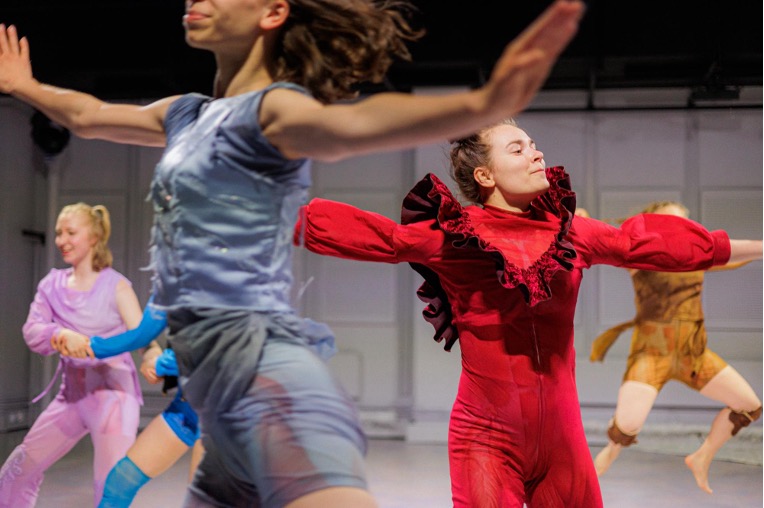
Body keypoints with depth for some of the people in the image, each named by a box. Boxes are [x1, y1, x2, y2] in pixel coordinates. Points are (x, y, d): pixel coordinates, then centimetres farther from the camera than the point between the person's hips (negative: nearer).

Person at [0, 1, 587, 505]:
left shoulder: (274, 109, -7)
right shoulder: (187, 115, 21)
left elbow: (349, 122, -30)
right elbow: (87, 115, 40)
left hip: (261, 364, -10)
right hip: (213, 365, 10)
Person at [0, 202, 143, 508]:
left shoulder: (115, 286, -8)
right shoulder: (52, 284, 5)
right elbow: (32, 331, -6)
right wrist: (60, 335, -29)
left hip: (113, 395, -5)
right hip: (72, 394, 6)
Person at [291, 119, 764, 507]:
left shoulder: (568, 230, 6)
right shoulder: (452, 236, -6)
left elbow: (641, 242, 14)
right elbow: (376, 236, -10)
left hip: (561, 435, 4)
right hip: (488, 440, -4)